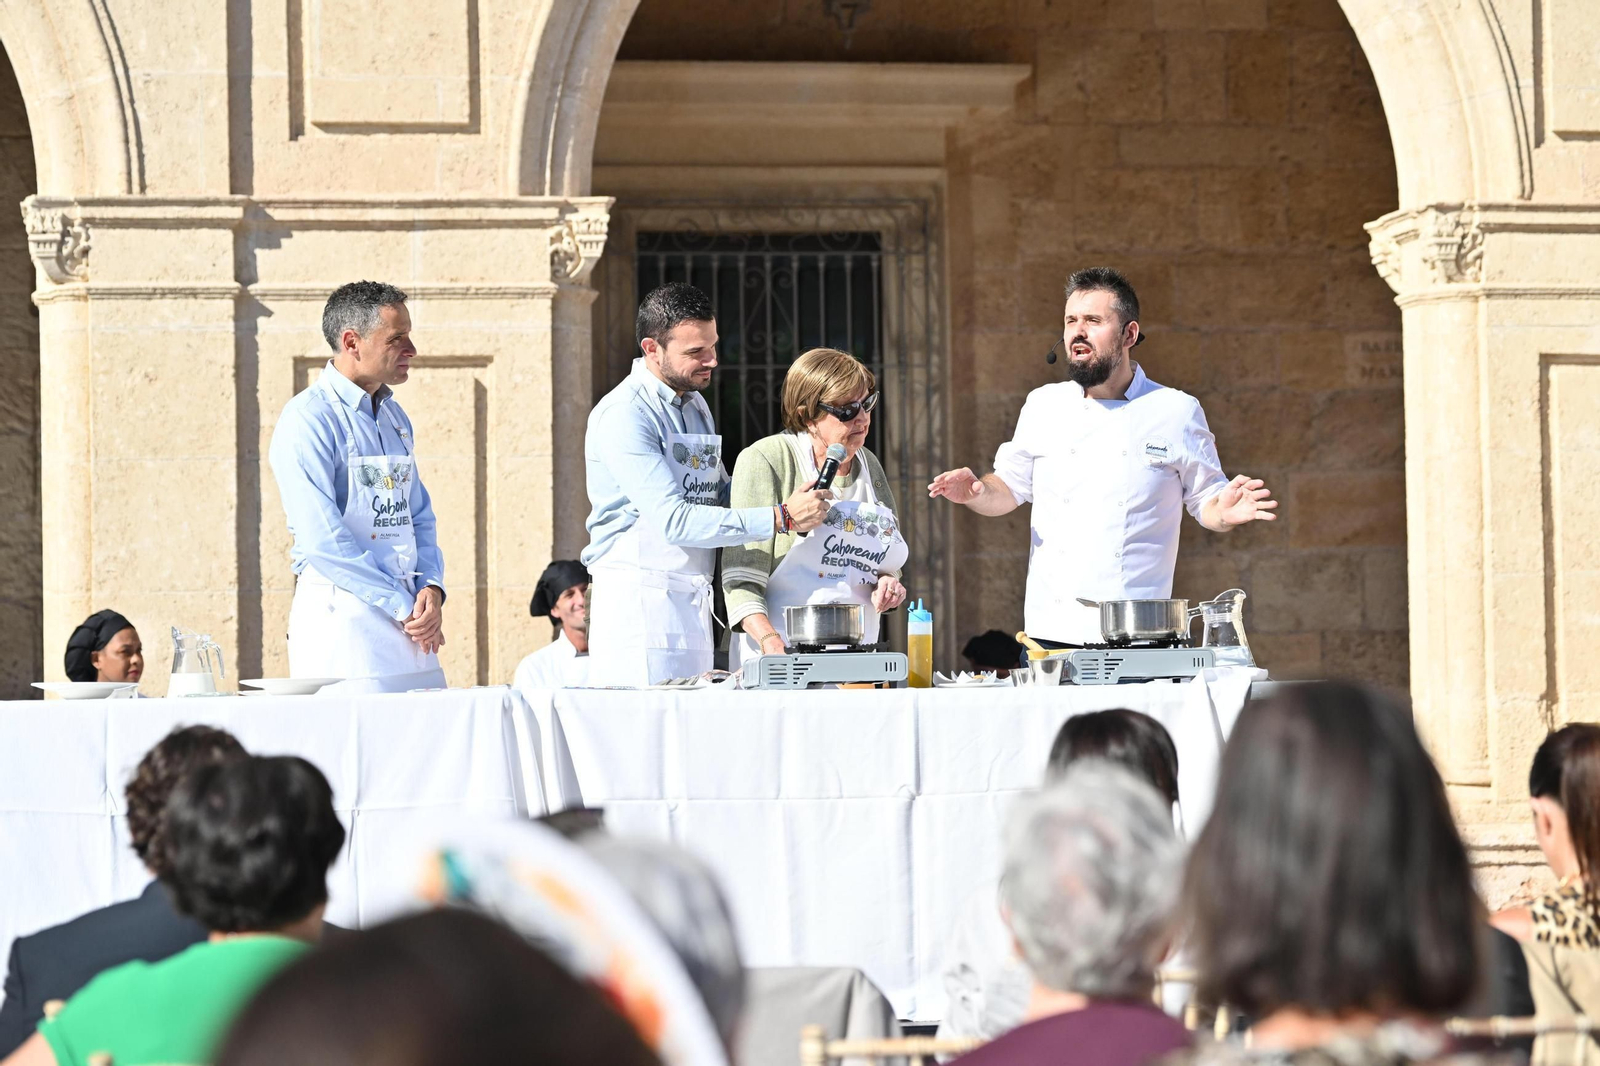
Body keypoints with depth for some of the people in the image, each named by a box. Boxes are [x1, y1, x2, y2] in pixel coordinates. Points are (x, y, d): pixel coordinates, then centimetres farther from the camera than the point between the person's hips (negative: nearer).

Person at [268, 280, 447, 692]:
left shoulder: (395, 418, 16)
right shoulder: (307, 420, -10)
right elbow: (324, 541, -16)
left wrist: (431, 588, -1)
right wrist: (402, 608, -15)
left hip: (410, 628, 7)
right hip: (343, 621, -7)